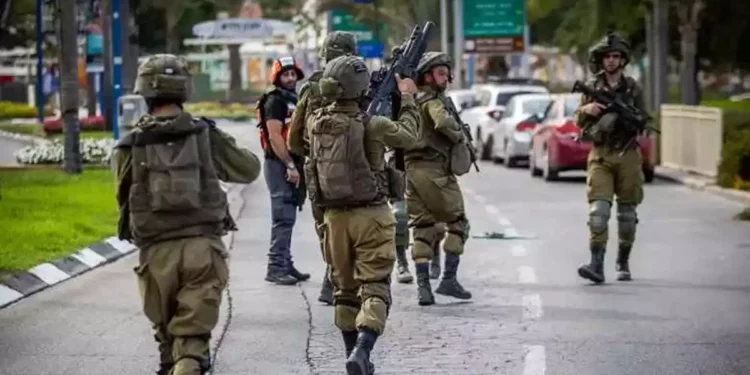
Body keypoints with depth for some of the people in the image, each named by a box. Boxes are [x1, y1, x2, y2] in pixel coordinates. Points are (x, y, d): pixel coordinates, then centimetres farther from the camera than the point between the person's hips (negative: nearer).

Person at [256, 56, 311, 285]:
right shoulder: (275, 101, -10)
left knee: (287, 218, 13)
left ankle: (286, 264, 19)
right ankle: (276, 268, -11)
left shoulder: (295, 100, 19)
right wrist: (290, 166, -21)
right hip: (279, 165, -9)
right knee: (282, 217, -11)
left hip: (291, 164, 9)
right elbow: (274, 137, -18)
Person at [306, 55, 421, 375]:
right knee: (375, 288, -3)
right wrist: (407, 98, 18)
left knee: (345, 288, 17)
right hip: (371, 216, -5)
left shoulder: (317, 123, -2)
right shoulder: (373, 125, -15)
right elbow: (407, 135, 4)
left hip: (335, 216, 5)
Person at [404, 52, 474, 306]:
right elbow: (443, 122, -27)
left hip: (412, 170, 8)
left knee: (422, 228, 8)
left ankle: (423, 285, 0)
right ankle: (449, 279, 2)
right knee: (457, 222, 6)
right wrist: (461, 137, -11)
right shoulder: (432, 101, -9)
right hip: (434, 170, -8)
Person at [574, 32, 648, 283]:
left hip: (627, 156, 1)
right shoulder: (592, 88, 6)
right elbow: (579, 122, 8)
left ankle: (623, 263, 23)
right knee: (598, 210, -14)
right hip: (600, 156, -1)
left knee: (627, 213, 7)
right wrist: (586, 109, -13)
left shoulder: (633, 88, 4)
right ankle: (597, 265, -21)